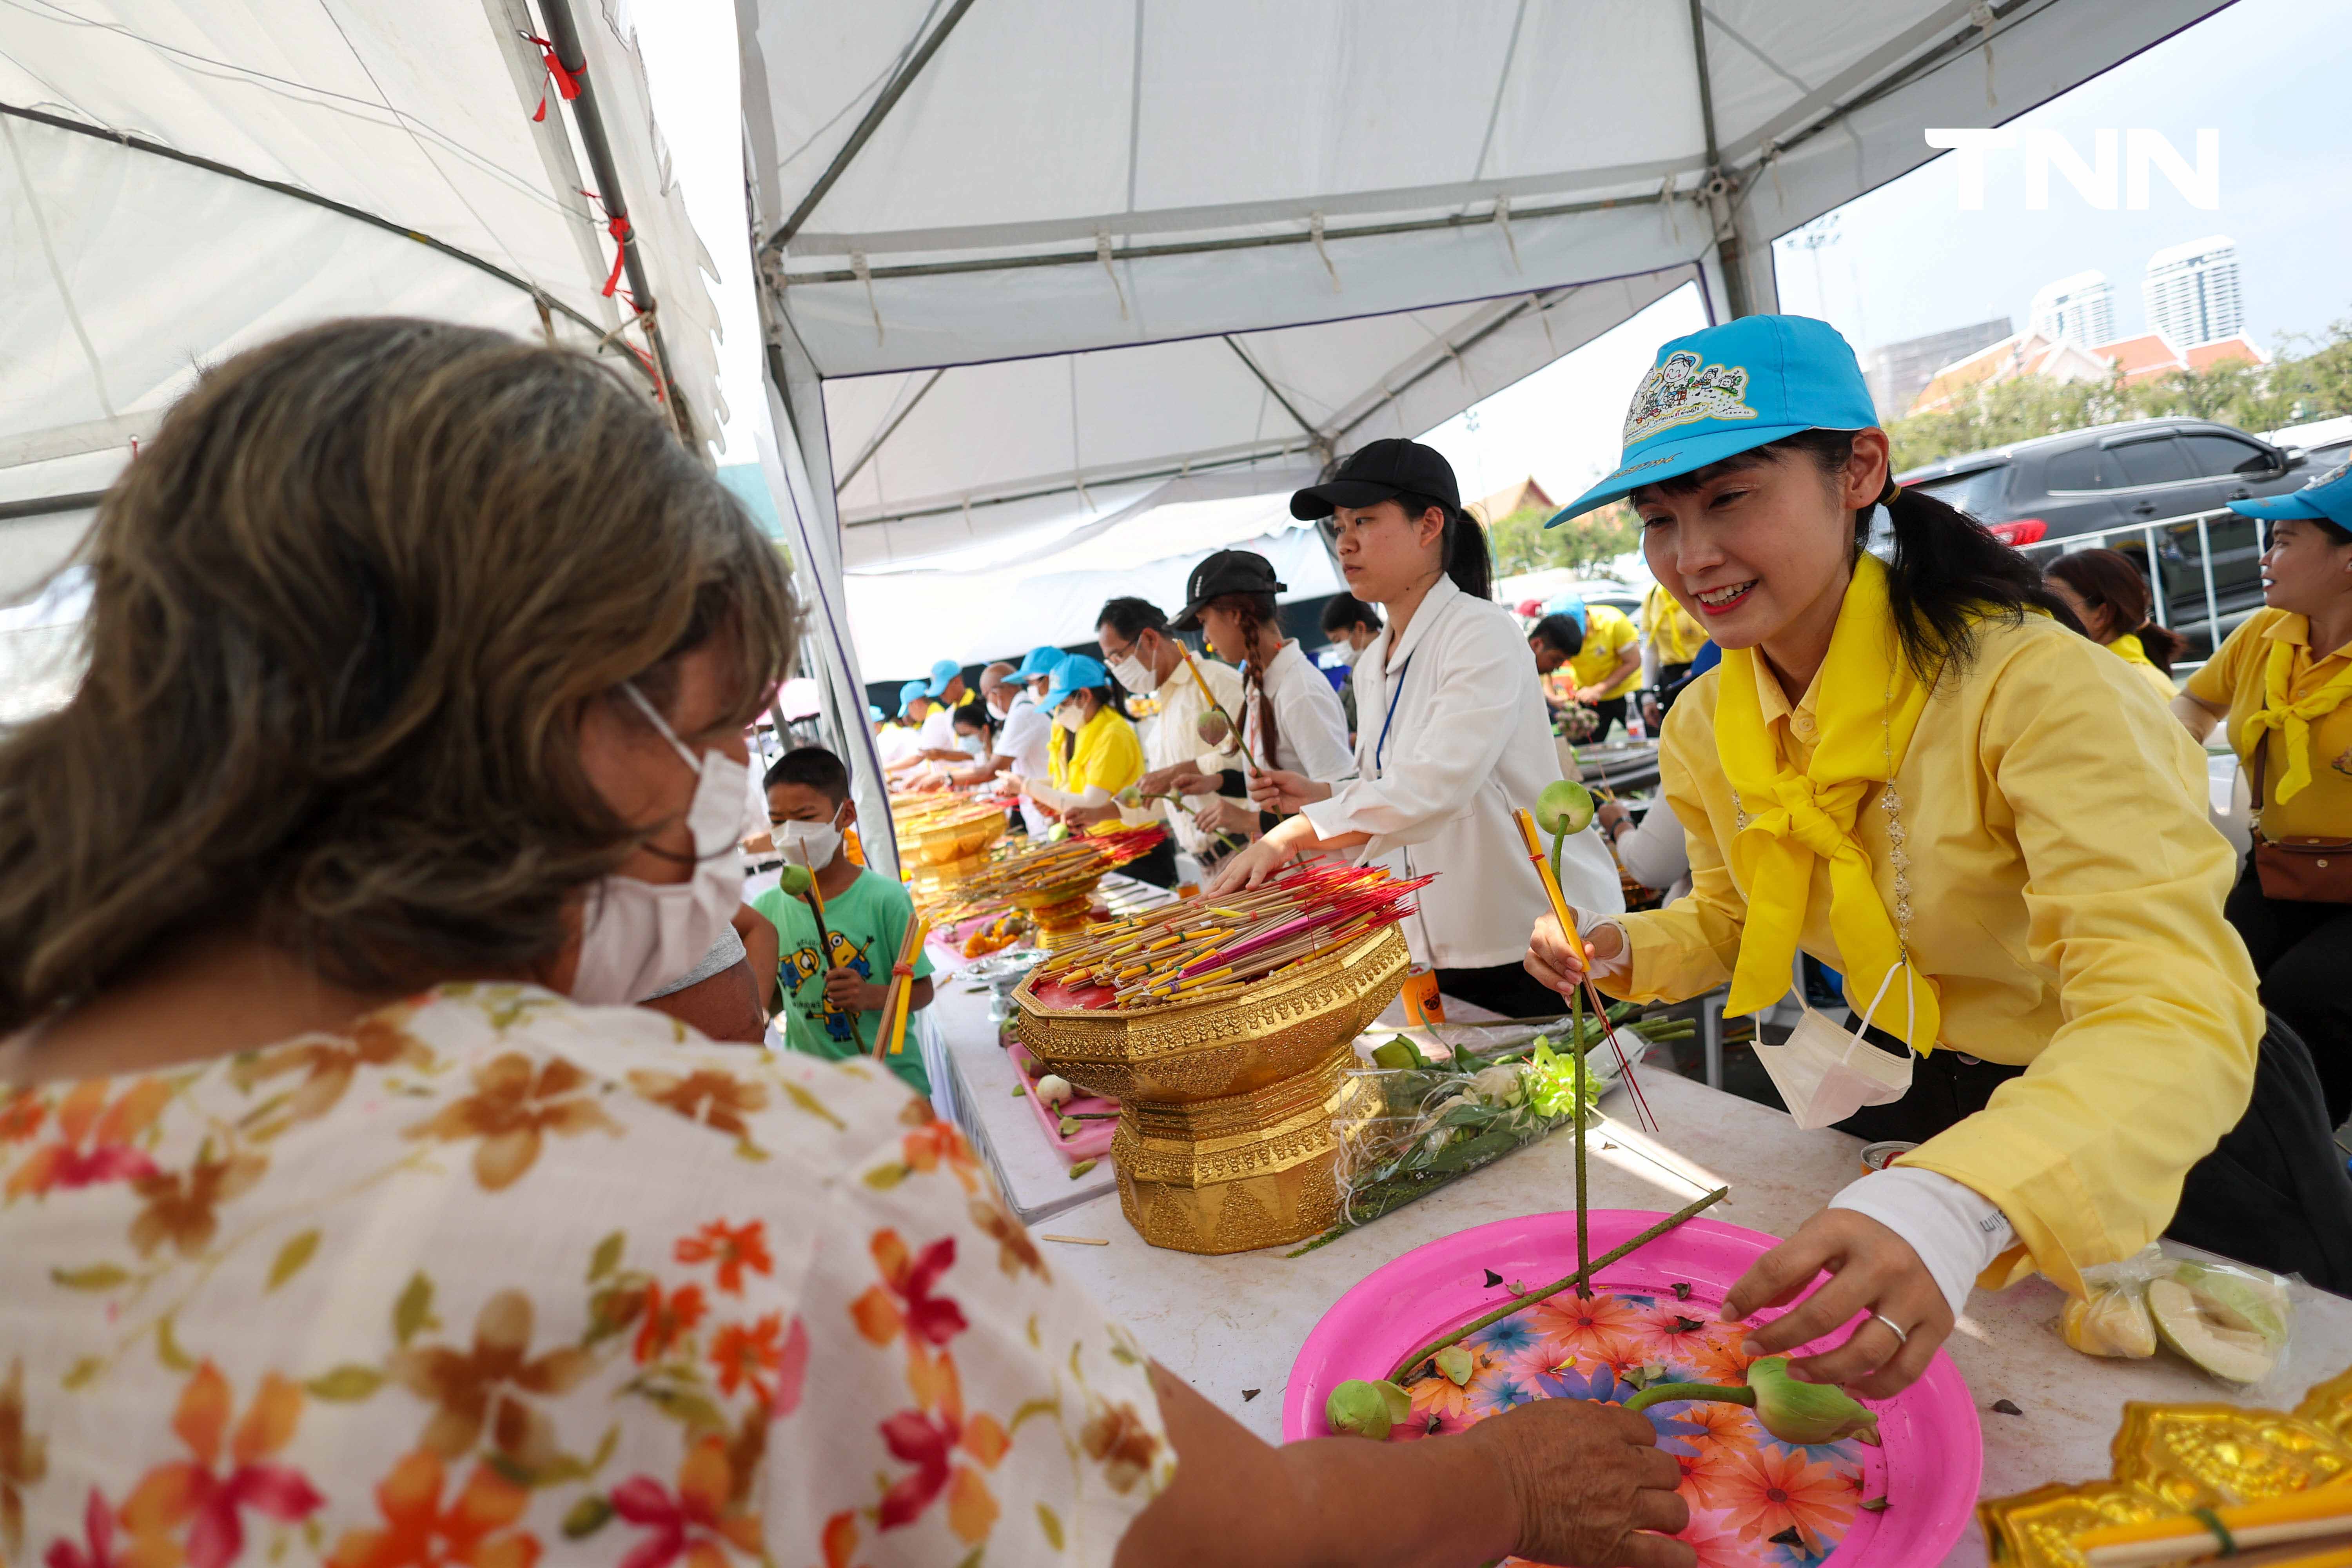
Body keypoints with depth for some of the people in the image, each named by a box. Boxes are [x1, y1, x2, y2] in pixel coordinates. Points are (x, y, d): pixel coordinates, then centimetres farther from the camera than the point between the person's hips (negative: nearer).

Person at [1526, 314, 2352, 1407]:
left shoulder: (2029, 684, -30)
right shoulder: (1703, 732, -9)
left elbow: (2175, 1019, -40)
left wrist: (1964, 1205, -58)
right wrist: (1628, 952, -14)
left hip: (2169, 1134, -5)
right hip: (1911, 1107, 6)